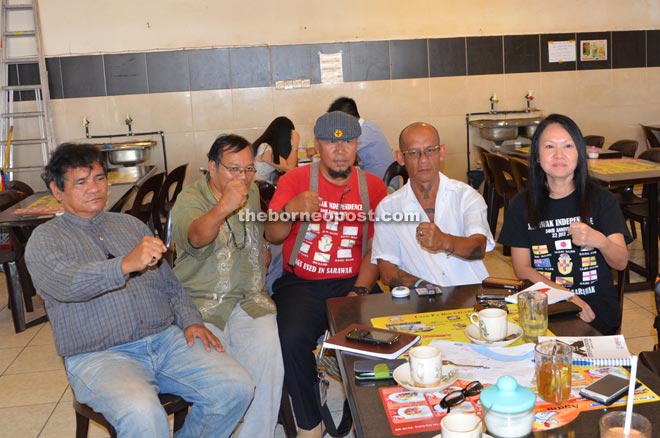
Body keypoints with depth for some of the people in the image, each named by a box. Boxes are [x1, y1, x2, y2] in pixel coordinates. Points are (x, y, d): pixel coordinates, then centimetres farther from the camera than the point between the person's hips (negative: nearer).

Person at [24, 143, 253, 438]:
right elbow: (66, 283, -18)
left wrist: (190, 321, 3)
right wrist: (125, 264, -35)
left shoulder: (131, 225, 20)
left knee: (236, 387, -16)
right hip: (99, 356, -5)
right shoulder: (45, 239, 4)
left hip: (167, 339, 5)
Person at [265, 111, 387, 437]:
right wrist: (291, 211, -28)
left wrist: (359, 291, -12)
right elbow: (272, 235, -7)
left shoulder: (373, 187, 6)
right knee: (292, 339, -28)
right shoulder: (295, 180, 2)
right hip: (301, 284, -1)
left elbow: (376, 249, 3)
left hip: (353, 283, 2)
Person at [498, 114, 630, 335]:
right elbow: (522, 268, 1)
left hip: (596, 309, -1)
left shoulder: (601, 199, 3)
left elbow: (621, 262, -4)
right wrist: (567, 297, -14)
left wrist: (600, 241, -28)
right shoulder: (521, 205, 5)